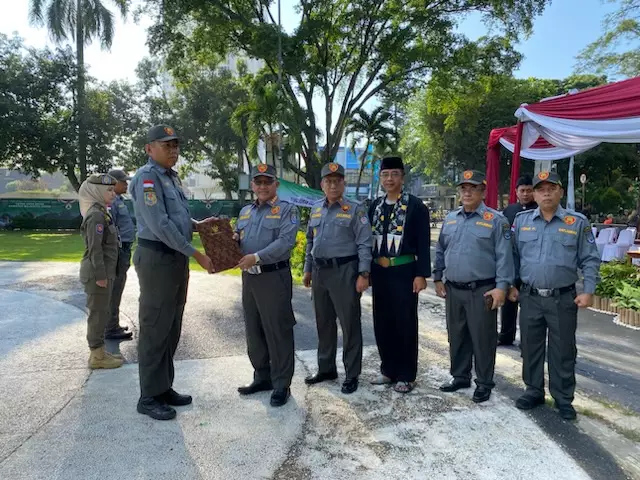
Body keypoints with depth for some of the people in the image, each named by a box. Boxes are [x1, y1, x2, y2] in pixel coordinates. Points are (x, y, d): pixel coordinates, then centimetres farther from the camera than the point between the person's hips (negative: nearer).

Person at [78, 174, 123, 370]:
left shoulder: (101, 213, 14)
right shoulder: (96, 215, -17)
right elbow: (95, 248, -22)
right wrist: (100, 275, -22)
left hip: (104, 271, 10)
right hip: (98, 273, -10)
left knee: (101, 312, 16)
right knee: (98, 313, -1)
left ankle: (99, 351, 27)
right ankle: (97, 355, 10)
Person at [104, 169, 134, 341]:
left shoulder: (119, 200, 16)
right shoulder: (111, 201, -15)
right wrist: (114, 256, -21)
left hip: (124, 249, 10)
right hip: (118, 250, -10)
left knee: (117, 290, 16)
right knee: (114, 291, -4)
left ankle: (113, 325, 27)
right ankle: (111, 329, 4)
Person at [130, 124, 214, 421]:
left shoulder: (173, 177, 15)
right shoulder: (147, 177, -14)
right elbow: (160, 225, -21)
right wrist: (197, 255, -18)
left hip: (177, 259, 9)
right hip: (157, 259, -9)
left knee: (172, 330, 14)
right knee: (155, 330, 0)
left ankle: (164, 388, 26)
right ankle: (149, 397, 12)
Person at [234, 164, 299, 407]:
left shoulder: (287, 210, -5)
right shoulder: (245, 211, 17)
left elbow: (286, 241, -19)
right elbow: (236, 239, 20)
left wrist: (257, 257, -26)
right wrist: (232, 240, -4)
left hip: (274, 277, -7)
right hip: (249, 277, 7)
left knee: (278, 332, -1)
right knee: (254, 330, 14)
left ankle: (281, 384, 11)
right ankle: (262, 377, 29)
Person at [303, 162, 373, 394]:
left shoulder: (355, 210, -6)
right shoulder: (316, 209, 12)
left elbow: (364, 244, -10)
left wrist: (363, 274, -16)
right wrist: (308, 269, 16)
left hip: (344, 271, -6)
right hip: (320, 271, 6)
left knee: (350, 324, 1)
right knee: (324, 322, 15)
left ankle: (352, 375, 13)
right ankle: (326, 368, 30)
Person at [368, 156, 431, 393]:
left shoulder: (415, 206, -5)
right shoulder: (375, 206, 11)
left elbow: (423, 243, -8)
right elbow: (368, 239, 13)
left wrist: (421, 274, -14)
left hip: (404, 272, -5)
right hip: (379, 272, 6)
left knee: (405, 325, 5)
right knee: (382, 323, 12)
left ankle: (406, 375, 17)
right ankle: (388, 370, 27)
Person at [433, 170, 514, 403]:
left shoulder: (495, 220, -6)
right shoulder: (450, 219, 10)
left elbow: (504, 256, -9)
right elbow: (440, 251, 16)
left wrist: (501, 286, -15)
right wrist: (438, 278, 12)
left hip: (482, 291, -5)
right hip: (453, 290, 5)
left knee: (482, 338, 4)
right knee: (457, 337, 15)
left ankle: (484, 383, 19)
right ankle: (460, 376, 31)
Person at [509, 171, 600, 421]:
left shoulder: (577, 222, -2)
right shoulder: (522, 220, 3)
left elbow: (590, 260, 0)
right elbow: (513, 256, 9)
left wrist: (588, 291, -6)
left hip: (563, 299, -2)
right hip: (530, 297, 2)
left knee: (563, 352, 8)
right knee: (531, 348, 12)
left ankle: (564, 398, 24)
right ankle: (534, 391, 29)